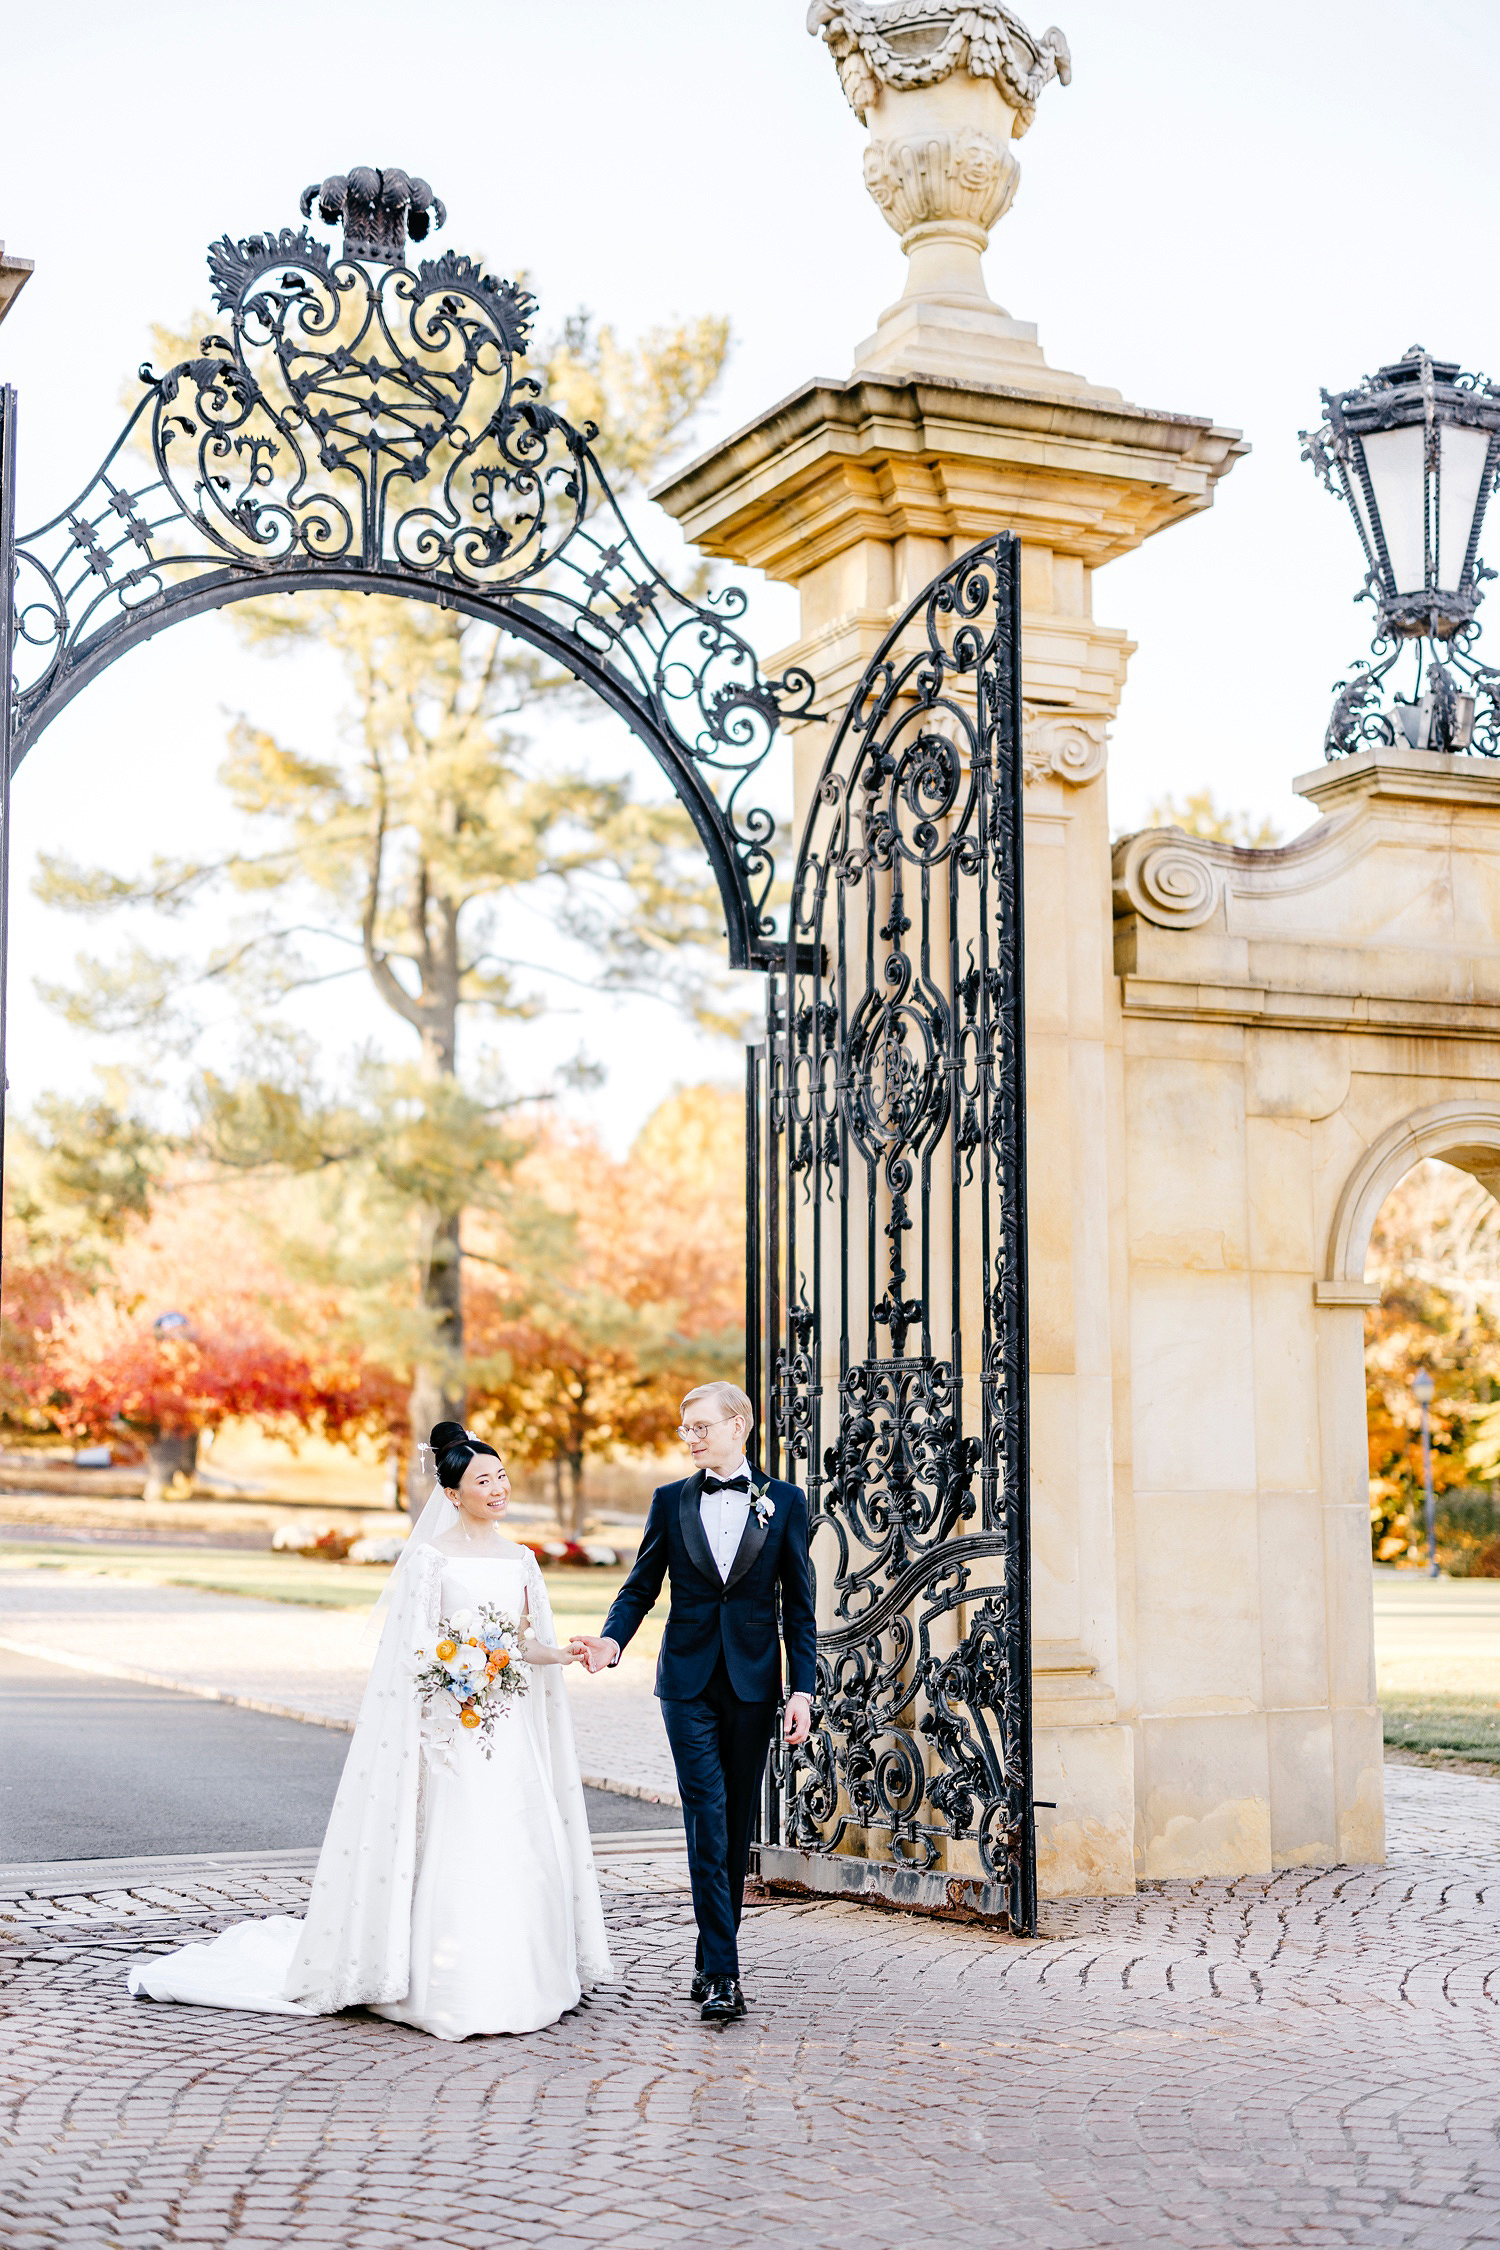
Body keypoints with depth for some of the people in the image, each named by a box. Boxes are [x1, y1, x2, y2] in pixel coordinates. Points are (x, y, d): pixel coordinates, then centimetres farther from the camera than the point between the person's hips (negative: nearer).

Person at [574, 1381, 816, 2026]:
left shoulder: (783, 1501, 4)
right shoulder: (670, 1501, 7)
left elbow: (799, 1605, 4)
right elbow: (641, 1586, 8)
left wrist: (802, 1691, -3)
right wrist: (611, 1639, -13)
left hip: (753, 1682, 1)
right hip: (689, 1682, 0)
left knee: (737, 1826, 7)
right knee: (707, 1821, -10)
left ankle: (714, 1959, 20)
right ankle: (721, 1974, -12)